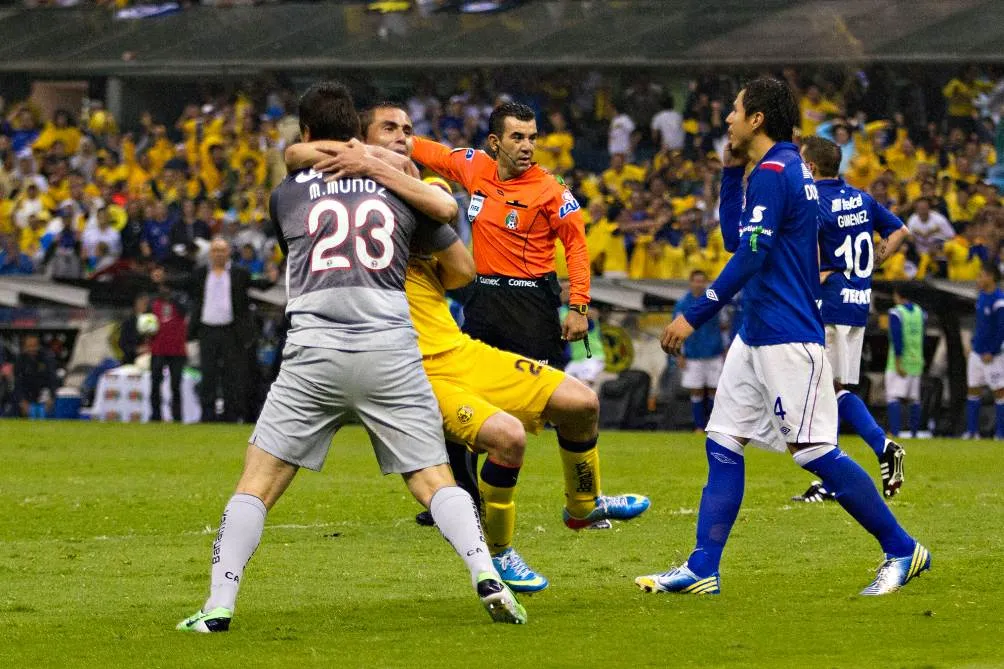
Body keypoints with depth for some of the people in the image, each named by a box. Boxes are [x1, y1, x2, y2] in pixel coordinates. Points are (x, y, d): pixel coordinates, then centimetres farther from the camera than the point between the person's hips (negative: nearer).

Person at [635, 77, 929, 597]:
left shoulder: (774, 173, -15)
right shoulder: (781, 169, 16)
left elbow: (751, 256, -21)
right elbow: (735, 237, 25)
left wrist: (695, 316, -21)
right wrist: (731, 170, 17)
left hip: (787, 338, -10)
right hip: (757, 334, 10)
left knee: (814, 451, -8)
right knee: (722, 444, 6)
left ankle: (902, 552, 0)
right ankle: (701, 570, 4)